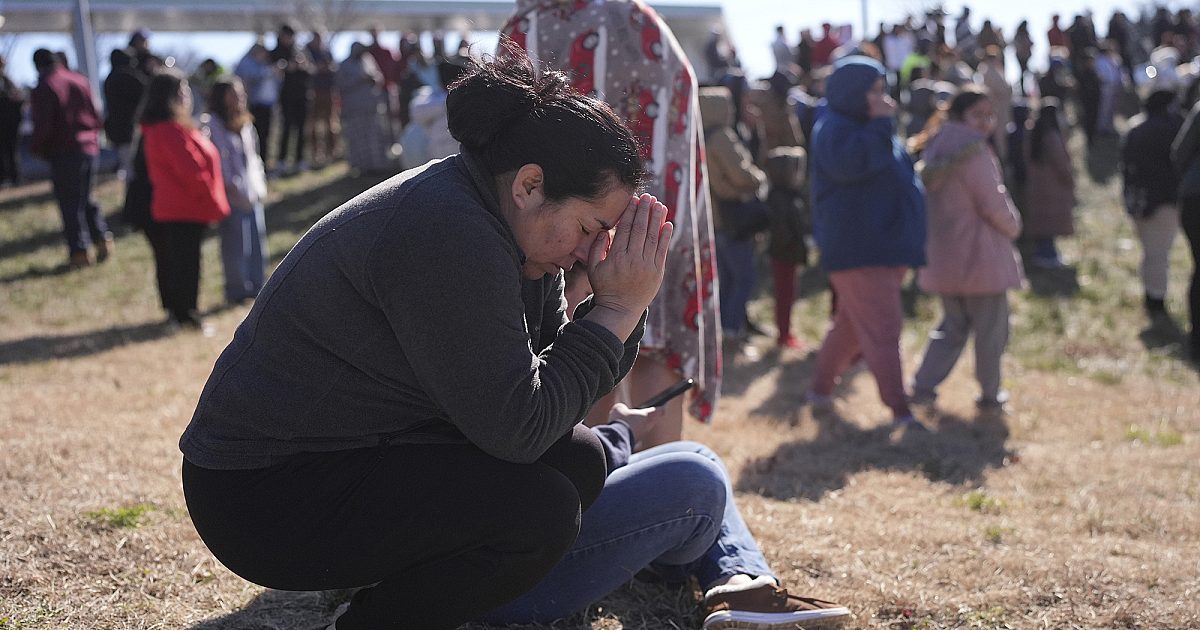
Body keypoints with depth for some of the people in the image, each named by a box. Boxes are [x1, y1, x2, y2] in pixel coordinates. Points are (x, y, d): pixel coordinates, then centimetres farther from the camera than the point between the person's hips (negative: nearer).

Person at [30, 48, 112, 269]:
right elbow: (95, 116, 10)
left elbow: (43, 126, -13)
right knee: (84, 197, 18)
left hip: (63, 151, -6)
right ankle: (101, 236, 3)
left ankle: (79, 250, 0)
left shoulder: (42, 90, -10)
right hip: (89, 147, 6)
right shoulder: (80, 80, 7)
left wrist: (37, 148, 4)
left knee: (70, 202, 1)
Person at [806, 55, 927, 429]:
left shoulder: (868, 128, 20)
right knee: (882, 328, -10)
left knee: (851, 324, 17)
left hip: (886, 248, 10)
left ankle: (821, 388, 29)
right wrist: (881, 124, -25)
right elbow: (849, 164, -32)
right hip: (857, 251, -10)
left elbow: (891, 171, 34)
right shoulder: (834, 129, -12)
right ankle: (900, 411, -8)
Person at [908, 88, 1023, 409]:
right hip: (979, 255, -8)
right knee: (991, 328, 8)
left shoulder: (936, 148, 11)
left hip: (942, 256, 8)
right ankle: (990, 393, 18)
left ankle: (924, 385, 8)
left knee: (952, 325, 19)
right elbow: (993, 204, -17)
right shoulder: (973, 151, -17)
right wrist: (1013, 226, 3)